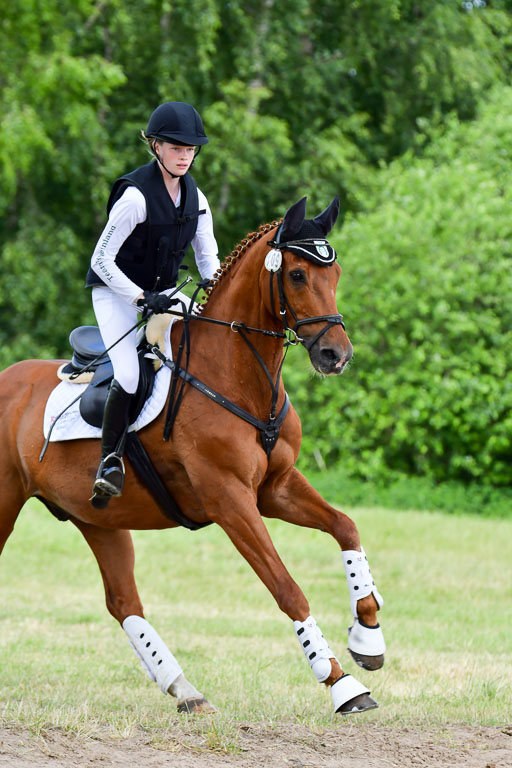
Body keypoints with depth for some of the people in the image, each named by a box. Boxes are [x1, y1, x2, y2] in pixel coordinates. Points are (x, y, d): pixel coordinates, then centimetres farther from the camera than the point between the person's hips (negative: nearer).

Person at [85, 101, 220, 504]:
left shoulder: (196, 199, -1)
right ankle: (110, 460, -9)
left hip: (161, 292, 7)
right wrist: (142, 298, -27)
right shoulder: (135, 196, -22)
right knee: (129, 376, -25)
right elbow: (102, 260, -20)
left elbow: (208, 256, 7)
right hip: (116, 292, -7)